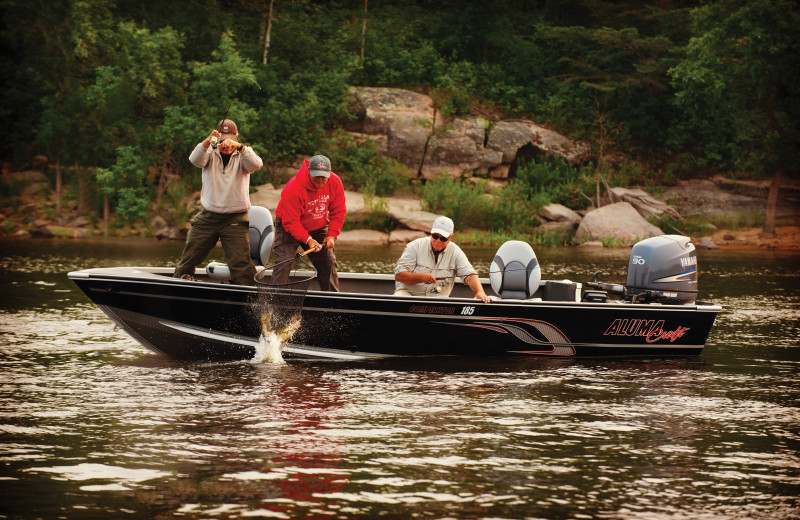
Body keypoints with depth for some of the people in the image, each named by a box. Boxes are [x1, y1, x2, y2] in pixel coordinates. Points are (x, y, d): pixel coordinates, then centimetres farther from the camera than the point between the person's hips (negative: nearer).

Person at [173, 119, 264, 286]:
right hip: (207, 217, 2)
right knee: (189, 257, 8)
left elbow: (256, 164, -19)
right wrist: (207, 142, -36)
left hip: (234, 219, -2)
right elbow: (195, 160, -16)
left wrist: (238, 147, -35)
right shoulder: (210, 153, 6)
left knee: (240, 263, -11)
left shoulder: (242, 155, 3)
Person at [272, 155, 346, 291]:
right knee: (284, 262, -18)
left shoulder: (335, 183, -16)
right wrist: (308, 239, -39)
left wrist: (332, 235, -16)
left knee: (329, 263, 3)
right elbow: (290, 222, -29)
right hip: (289, 228, -5)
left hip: (318, 228, 5)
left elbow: (338, 213, -4)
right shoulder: (294, 188, -32)